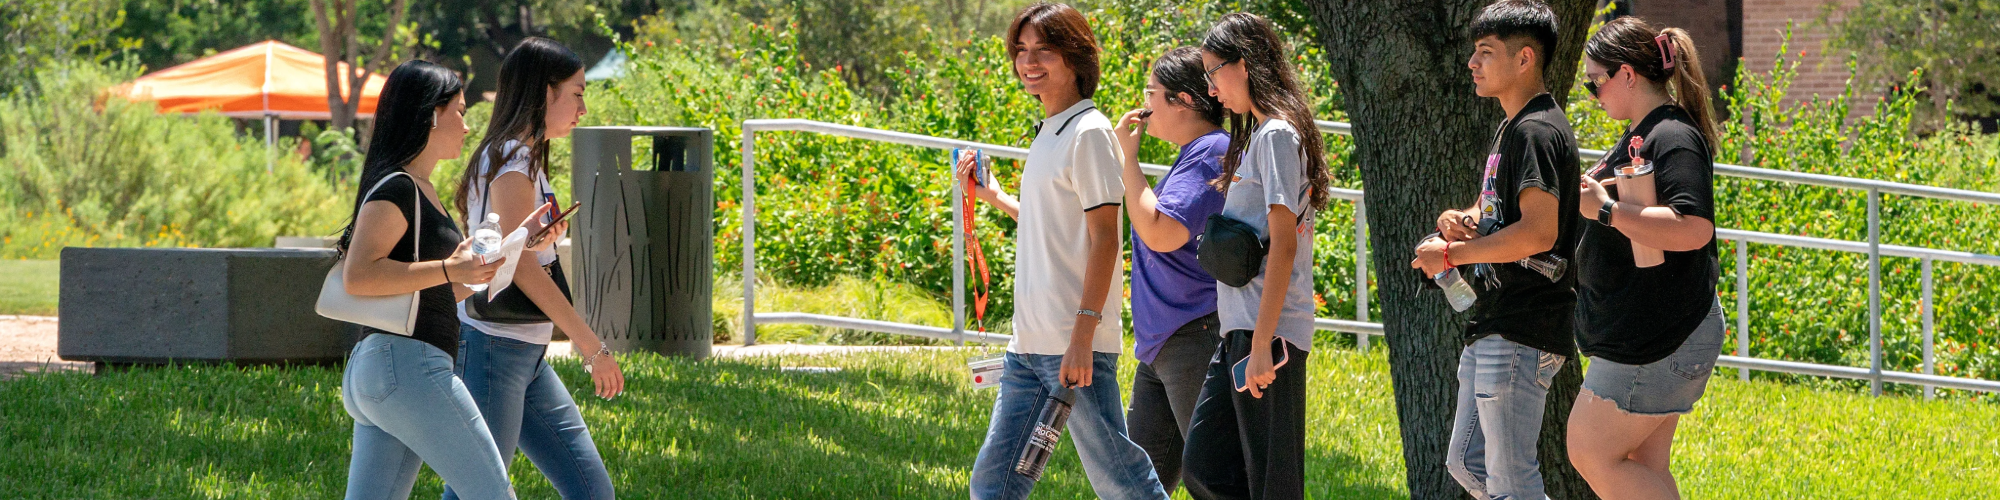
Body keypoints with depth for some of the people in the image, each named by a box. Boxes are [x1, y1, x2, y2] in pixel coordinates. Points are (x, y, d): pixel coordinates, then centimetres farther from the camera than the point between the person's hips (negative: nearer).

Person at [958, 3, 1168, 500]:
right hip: (1029, 345, 9)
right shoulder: (1048, 134, 17)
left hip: (1075, 344, -9)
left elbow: (1103, 238, -15)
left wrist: (1083, 335, -21)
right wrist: (995, 196, 25)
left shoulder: (1089, 133, -9)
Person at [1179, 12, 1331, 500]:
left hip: (1268, 329, -10)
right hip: (1240, 330, 10)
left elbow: (1283, 244, -18)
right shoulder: (1257, 135, 18)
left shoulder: (1276, 135, -12)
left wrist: (1262, 343, -21)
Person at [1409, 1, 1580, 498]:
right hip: (1493, 328, 11)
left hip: (1521, 337, -11)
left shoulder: (1537, 131, -15)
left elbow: (1538, 232, -25)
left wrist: (1451, 254, -15)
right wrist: (1458, 221, 4)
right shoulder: (1511, 127, 18)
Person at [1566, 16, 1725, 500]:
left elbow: (1693, 228, -32)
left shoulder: (1674, 139, -17)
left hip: (1656, 341, -11)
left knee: (1593, 455, -7)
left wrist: (1606, 209, -27)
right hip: (1647, 336, 11)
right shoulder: (1640, 135, 15)